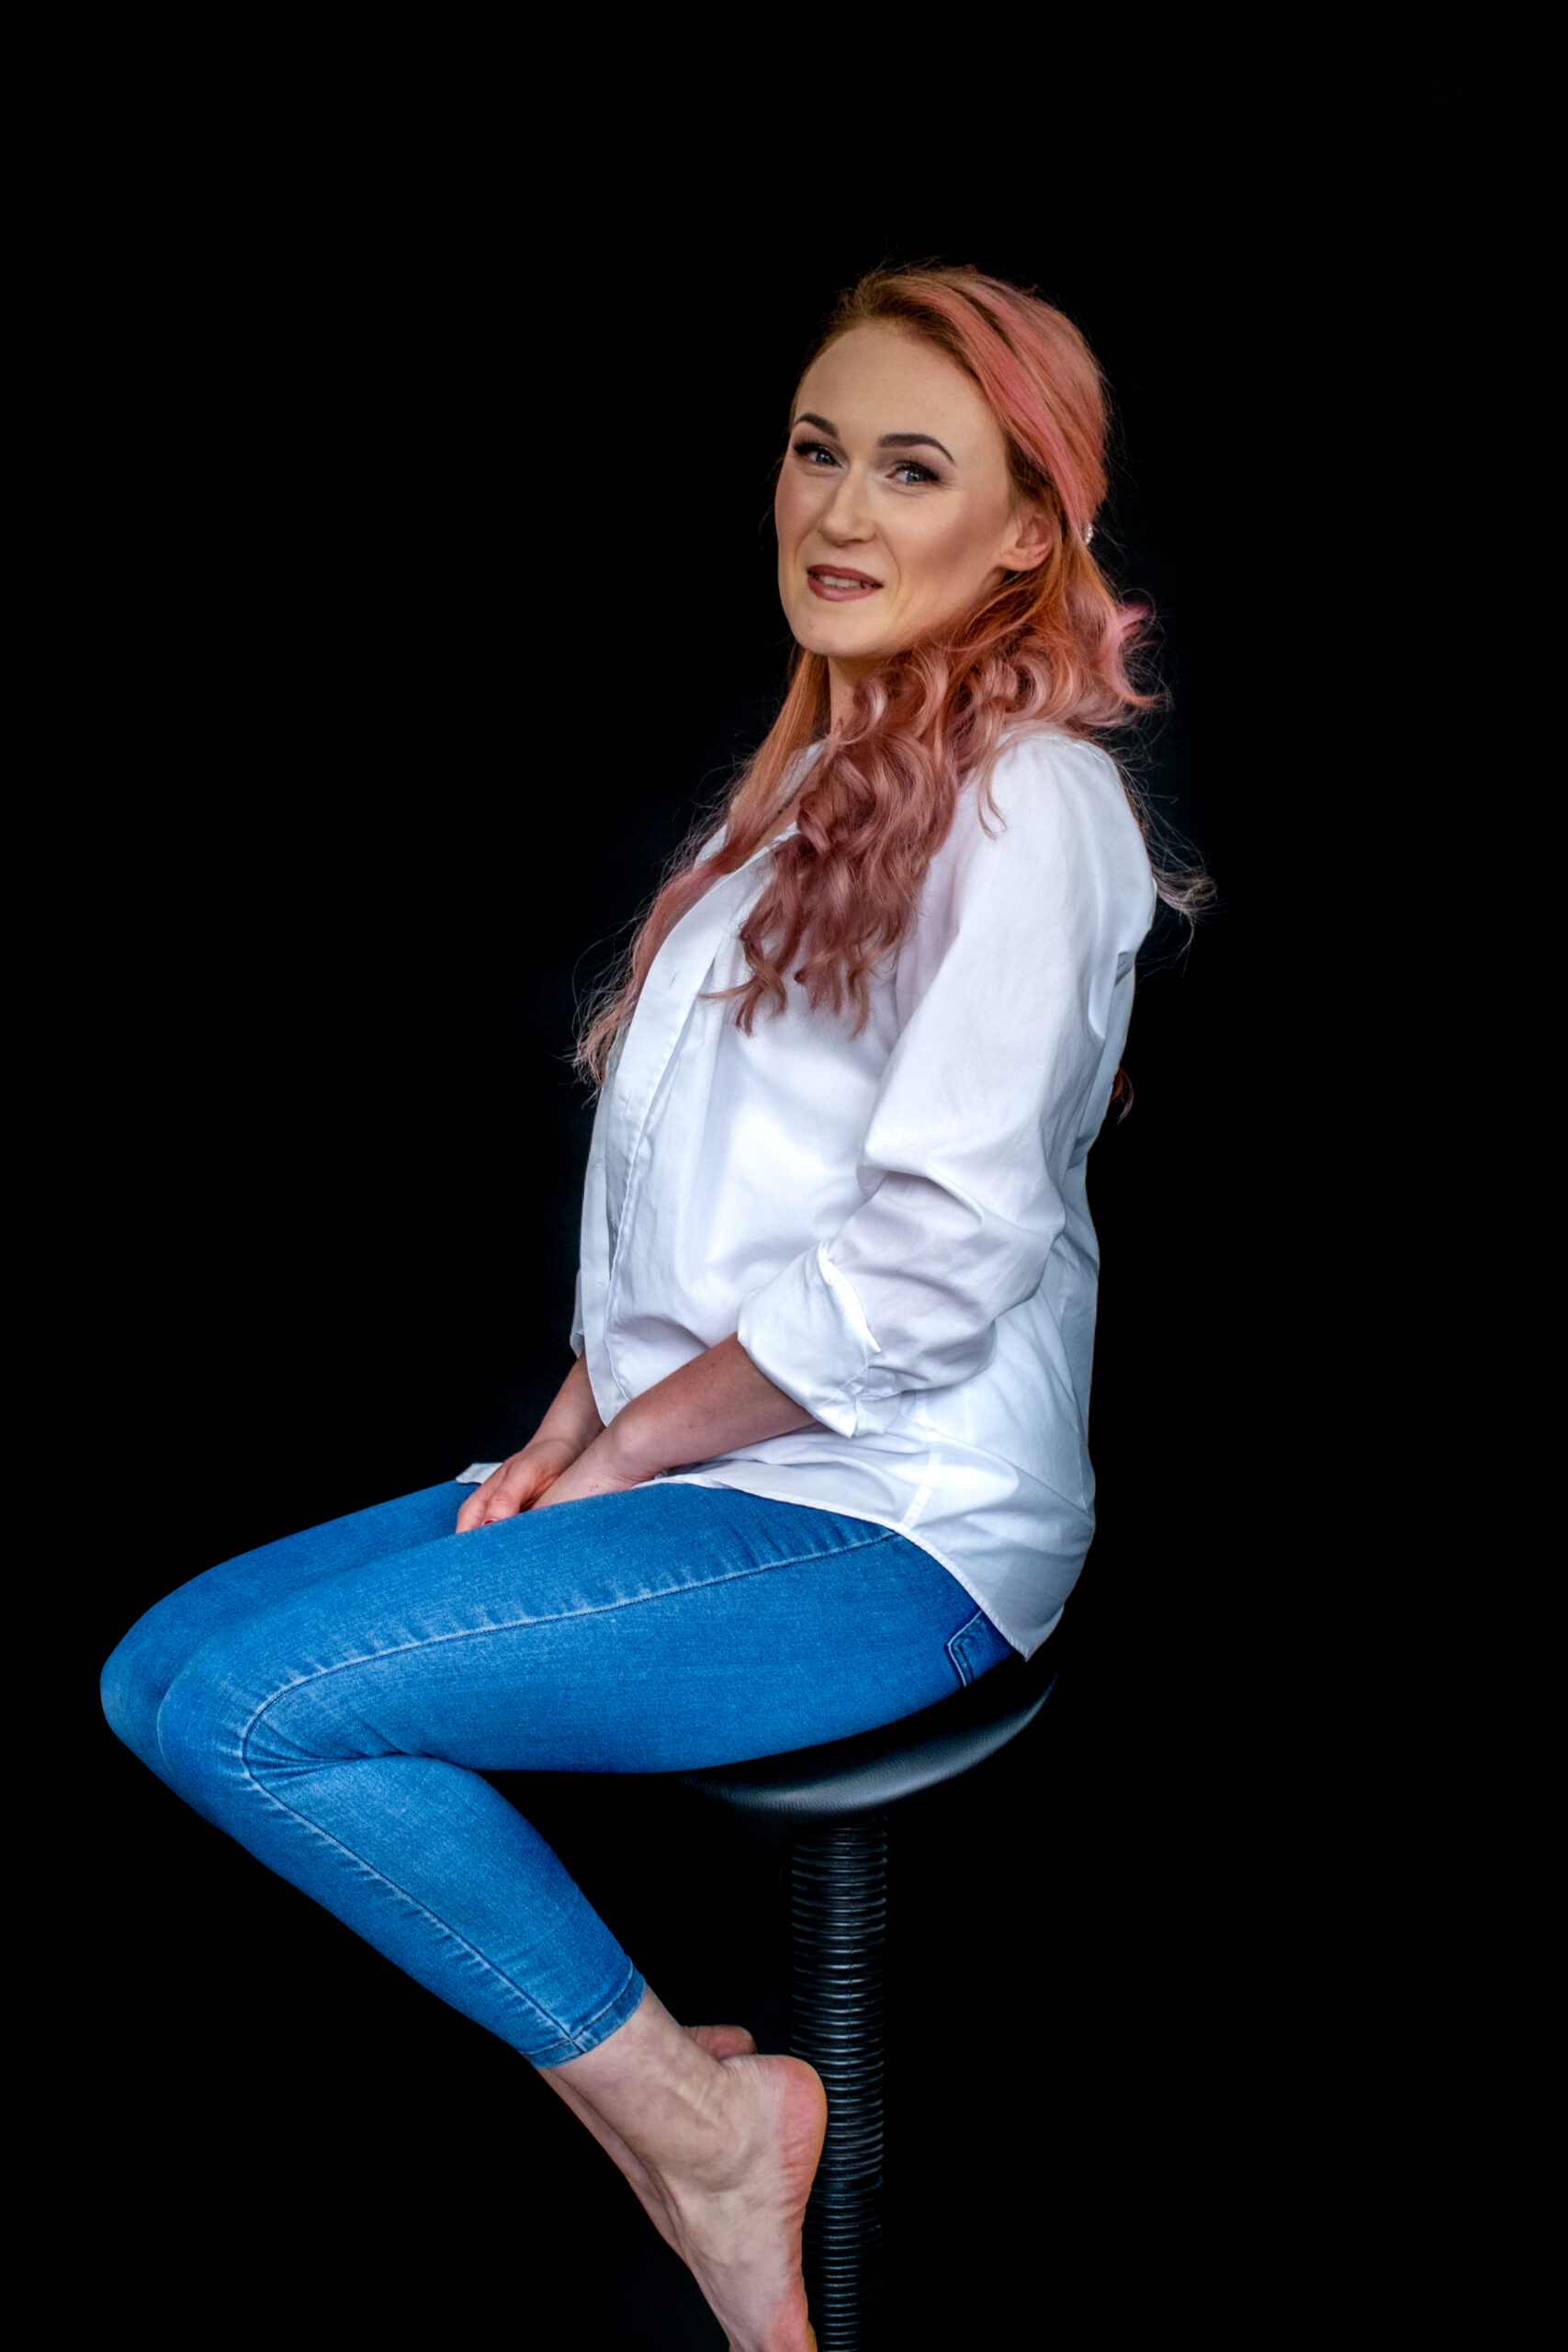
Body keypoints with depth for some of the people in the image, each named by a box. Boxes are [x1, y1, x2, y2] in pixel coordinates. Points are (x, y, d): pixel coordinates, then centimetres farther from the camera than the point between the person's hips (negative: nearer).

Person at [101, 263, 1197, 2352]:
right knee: (165, 1673, 0)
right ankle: (670, 2105, -1)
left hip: (891, 1526, -10)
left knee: (255, 1706, -20)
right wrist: (575, 1426, 4)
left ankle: (695, 2113, -4)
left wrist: (628, 1448, -11)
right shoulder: (826, 774, 17)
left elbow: (932, 1260, -19)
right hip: (696, 1467, 10)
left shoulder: (1021, 804, -13)